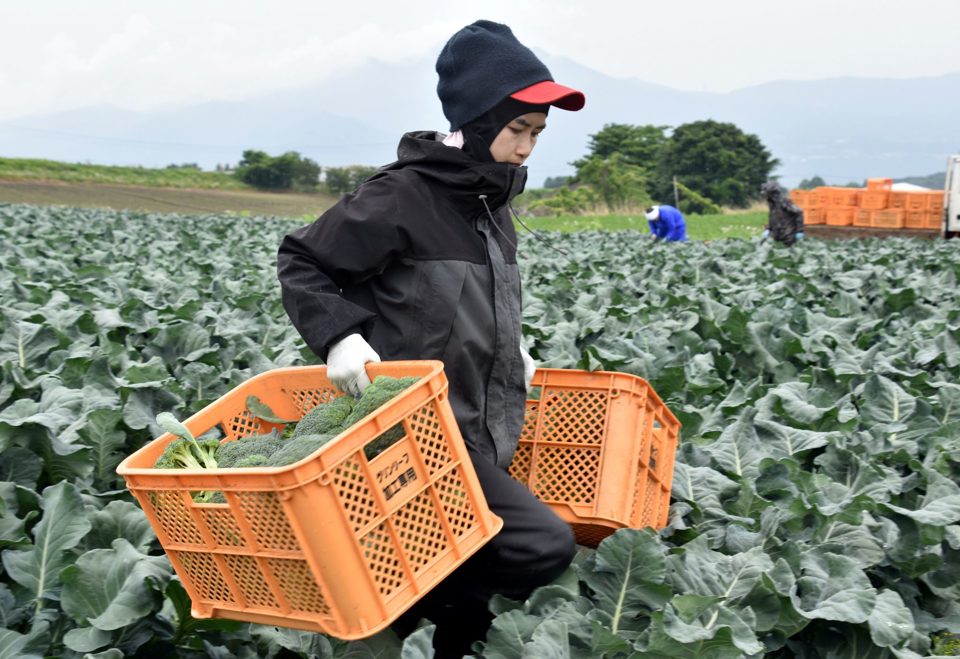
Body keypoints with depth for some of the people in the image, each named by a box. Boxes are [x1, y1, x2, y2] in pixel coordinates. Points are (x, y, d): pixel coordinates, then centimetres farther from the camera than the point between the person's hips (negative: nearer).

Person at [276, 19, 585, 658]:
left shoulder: (492, 205, 11)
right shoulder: (401, 196, -14)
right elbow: (301, 263, -7)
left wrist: (508, 349, 14)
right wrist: (339, 335, -21)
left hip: (482, 433, 9)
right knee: (545, 546, -18)